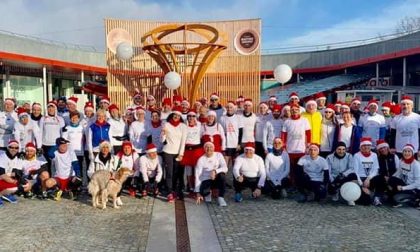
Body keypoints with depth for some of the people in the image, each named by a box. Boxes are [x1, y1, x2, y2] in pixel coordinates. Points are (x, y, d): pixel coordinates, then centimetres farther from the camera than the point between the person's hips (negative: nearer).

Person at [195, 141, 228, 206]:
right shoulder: (201, 159, -9)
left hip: (217, 180, 1)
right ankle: (208, 193, 8)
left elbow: (225, 168, -14)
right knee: (204, 192, -33)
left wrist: (215, 171, -33)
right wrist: (198, 192, -20)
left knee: (222, 175, -33)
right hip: (206, 181, -1)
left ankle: (221, 197, -16)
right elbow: (197, 176, -13)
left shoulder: (218, 155, -4)